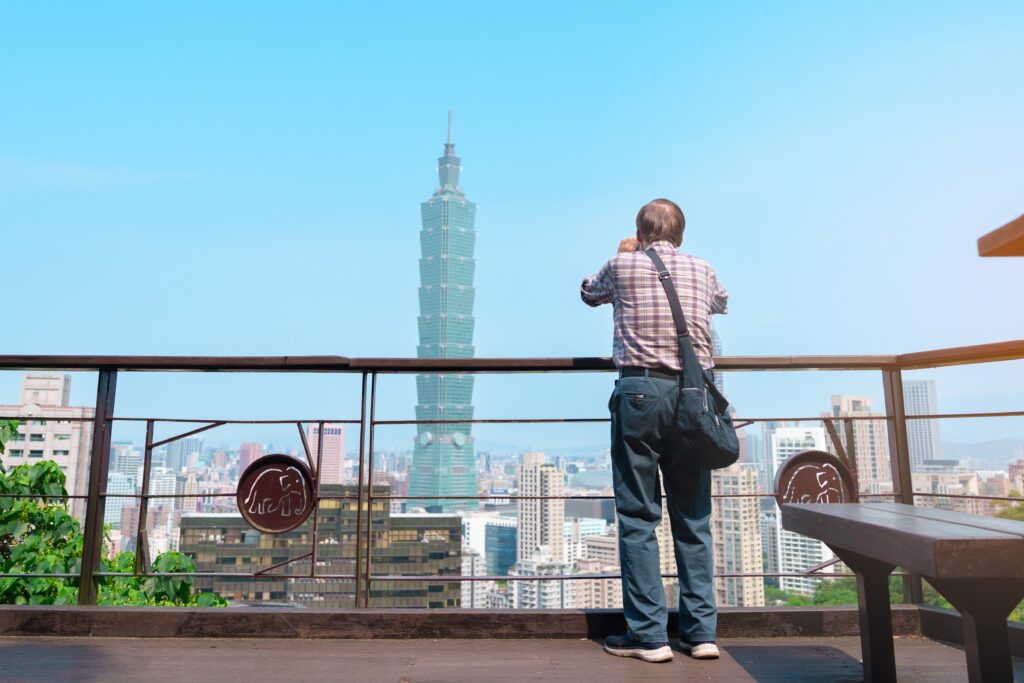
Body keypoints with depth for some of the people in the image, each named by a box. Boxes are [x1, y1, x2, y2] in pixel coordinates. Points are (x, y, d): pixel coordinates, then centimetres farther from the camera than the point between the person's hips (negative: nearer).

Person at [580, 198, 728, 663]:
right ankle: (701, 631, 15)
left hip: (640, 391, -3)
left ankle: (648, 634, 3)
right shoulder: (703, 270, 14)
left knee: (638, 516, 1)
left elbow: (589, 293, 27)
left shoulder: (622, 266, 6)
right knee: (693, 516, 10)